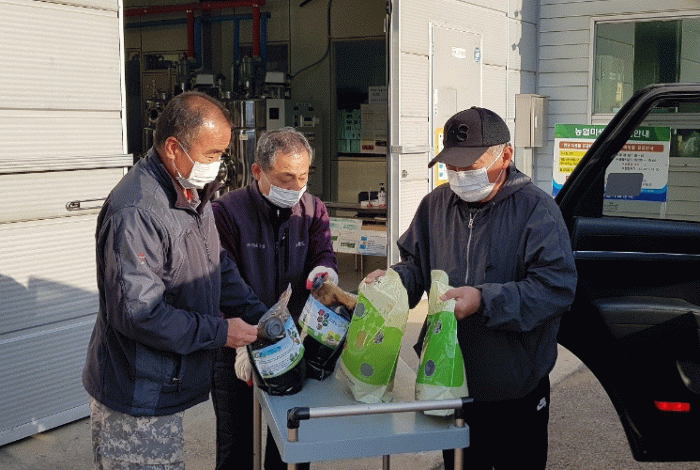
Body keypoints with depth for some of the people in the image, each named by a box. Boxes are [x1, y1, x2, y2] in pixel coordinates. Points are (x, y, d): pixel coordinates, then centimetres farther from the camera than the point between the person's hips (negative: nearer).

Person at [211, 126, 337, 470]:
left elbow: (324, 256, -9)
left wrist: (323, 272, -35)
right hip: (237, 351, -3)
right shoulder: (226, 212, -11)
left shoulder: (313, 210, 2)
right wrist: (244, 342, -25)